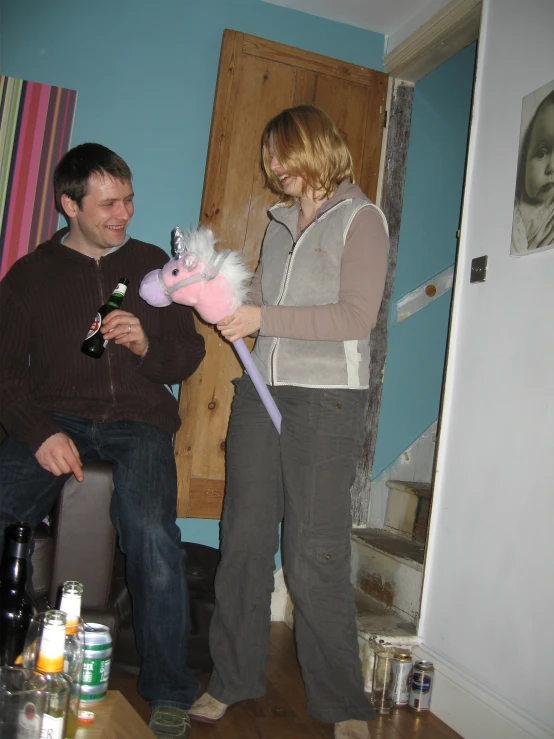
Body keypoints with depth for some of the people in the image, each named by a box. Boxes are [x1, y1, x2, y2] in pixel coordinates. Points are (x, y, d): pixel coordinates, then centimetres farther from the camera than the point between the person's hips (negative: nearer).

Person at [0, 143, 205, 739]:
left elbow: (190, 354, 14)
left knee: (151, 528, -29)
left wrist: (146, 344, -8)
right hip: (55, 418, 1)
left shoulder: (152, 265, 15)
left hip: (138, 421, 0)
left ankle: (168, 691, -12)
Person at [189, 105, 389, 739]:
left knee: (315, 559, -3)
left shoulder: (360, 218, 0)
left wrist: (263, 319, -15)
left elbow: (356, 316, -11)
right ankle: (232, 681, 23)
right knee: (243, 542, 7)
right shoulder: (280, 222, 19)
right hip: (260, 392, 6)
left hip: (325, 401, -6)